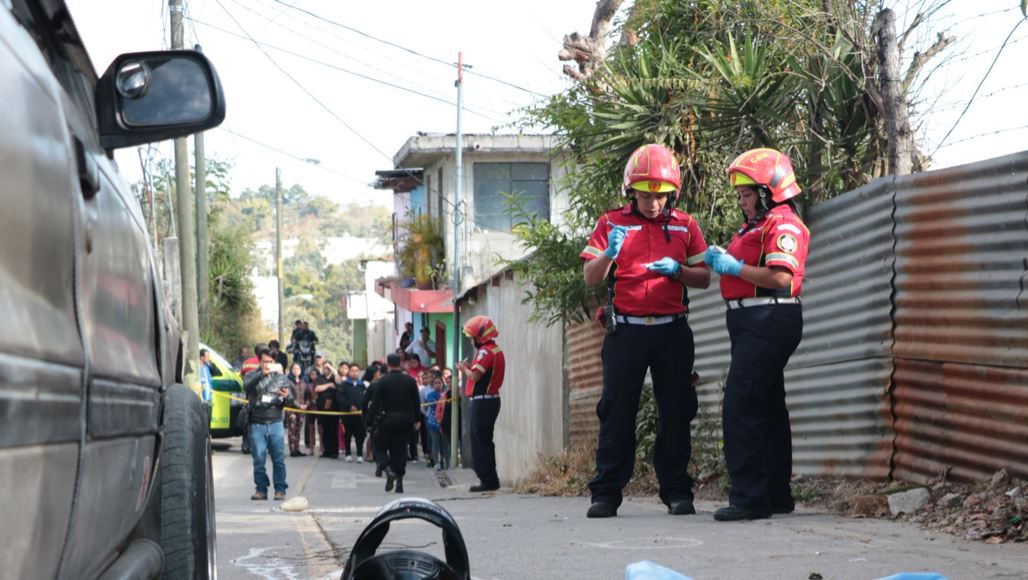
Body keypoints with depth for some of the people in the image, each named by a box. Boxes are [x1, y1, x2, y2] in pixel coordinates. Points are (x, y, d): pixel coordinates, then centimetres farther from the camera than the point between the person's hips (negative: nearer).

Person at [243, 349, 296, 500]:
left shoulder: (281, 378, 12)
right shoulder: (253, 376, 8)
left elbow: (291, 402, 11)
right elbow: (246, 386, -15)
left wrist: (286, 397, -13)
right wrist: (262, 374, -26)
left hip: (276, 423, 0)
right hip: (257, 424, 0)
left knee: (279, 459, -5)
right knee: (259, 459, 1)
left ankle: (280, 490, -1)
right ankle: (261, 489, 8)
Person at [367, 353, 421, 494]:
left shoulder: (383, 381, -8)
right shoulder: (410, 381, 2)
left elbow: (375, 403, -9)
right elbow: (417, 402, 6)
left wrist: (370, 416, 2)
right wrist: (416, 420, 14)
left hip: (387, 419, -3)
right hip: (405, 421, 3)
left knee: (380, 447, 9)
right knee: (400, 449, 9)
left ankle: (388, 470, -16)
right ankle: (399, 482, 4)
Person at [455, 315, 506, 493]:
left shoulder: (485, 352, -16)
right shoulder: (497, 351, 16)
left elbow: (474, 376, -22)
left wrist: (464, 368, -4)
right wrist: (470, 367, 9)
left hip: (482, 402, -10)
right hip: (492, 399, 10)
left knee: (480, 442, -6)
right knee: (485, 441, 16)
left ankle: (488, 480, -6)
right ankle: (491, 480, 19)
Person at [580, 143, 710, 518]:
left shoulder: (685, 226, 9)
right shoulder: (612, 223, 5)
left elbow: (704, 279, 9)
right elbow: (590, 277, 1)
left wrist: (677, 270, -11)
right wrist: (609, 253, -19)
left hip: (672, 330, 1)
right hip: (626, 329, -1)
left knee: (676, 412, 2)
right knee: (617, 410, -3)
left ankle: (676, 490, 8)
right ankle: (606, 493, 0)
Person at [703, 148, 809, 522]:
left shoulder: (783, 225, -11)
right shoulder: (756, 226, 22)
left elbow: (780, 277, -22)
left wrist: (734, 267, -16)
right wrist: (721, 261, 8)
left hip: (769, 320, -11)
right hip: (753, 322, 11)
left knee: (740, 407, -15)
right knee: (767, 408, 15)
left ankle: (749, 498, -16)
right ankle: (776, 496, 23)